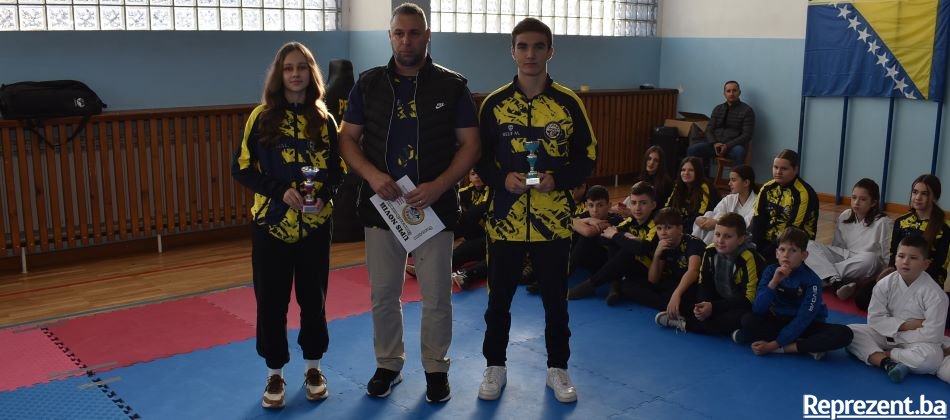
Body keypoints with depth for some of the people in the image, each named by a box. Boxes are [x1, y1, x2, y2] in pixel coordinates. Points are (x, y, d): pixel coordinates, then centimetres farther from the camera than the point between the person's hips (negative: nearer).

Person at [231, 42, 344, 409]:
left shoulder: (324, 119, 2)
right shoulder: (261, 116, -4)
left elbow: (337, 169, 7)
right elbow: (241, 168, -4)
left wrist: (324, 195, -14)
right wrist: (281, 190, -18)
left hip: (315, 225, 1)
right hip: (271, 224, -1)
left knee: (313, 297, 11)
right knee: (271, 301, 6)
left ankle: (313, 367, 29)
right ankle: (275, 374, 23)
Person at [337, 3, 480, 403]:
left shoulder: (451, 85, -1)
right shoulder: (369, 84, 4)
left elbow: (470, 145, -2)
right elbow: (347, 138, 5)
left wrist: (440, 185, -17)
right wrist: (372, 174, -14)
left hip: (435, 207, -1)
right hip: (381, 206, 2)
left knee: (436, 297, 6)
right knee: (383, 295, 11)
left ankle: (436, 367, 24)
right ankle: (388, 364, 30)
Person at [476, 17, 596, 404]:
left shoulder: (568, 103, -3)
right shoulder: (494, 103, -1)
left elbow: (586, 157, 1)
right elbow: (479, 157, 4)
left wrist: (557, 179, -16)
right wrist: (503, 179, -16)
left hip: (553, 220, 0)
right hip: (505, 218, 1)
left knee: (555, 299, 11)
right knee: (499, 298, 10)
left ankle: (558, 369, 28)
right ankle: (495, 367, 28)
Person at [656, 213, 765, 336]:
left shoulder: (748, 258, -24)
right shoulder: (710, 251, -8)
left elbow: (748, 298, -23)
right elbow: (703, 283, -1)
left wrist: (713, 307, -28)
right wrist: (703, 305, -23)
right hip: (718, 300, 6)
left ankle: (686, 323, -28)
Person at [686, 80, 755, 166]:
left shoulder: (747, 110, 3)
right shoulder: (718, 109, 17)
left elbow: (747, 135, -5)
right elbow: (709, 130, 12)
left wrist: (727, 146, -19)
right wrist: (714, 143, -11)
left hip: (733, 145, -4)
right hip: (715, 144, 4)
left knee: (739, 152, -40)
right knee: (692, 149, -24)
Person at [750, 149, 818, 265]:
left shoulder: (803, 193, -14)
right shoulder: (767, 188, 5)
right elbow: (758, 220, 1)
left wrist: (766, 252, -19)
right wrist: (755, 248, -14)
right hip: (767, 241, 6)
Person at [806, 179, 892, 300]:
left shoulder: (883, 223, -8)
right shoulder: (844, 217, 7)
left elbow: (888, 257, -7)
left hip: (864, 271, -4)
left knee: (870, 258, -40)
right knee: (808, 245, -19)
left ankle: (825, 276, -30)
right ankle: (836, 282, -40)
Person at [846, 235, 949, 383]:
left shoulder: (934, 293, -17)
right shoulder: (886, 284, -8)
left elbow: (932, 334, -19)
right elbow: (874, 318, -7)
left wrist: (896, 333, -15)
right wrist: (905, 325, -18)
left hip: (916, 342, -3)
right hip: (886, 337, 3)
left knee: (931, 357, -37)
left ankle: (885, 354, -19)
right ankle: (887, 363, -34)